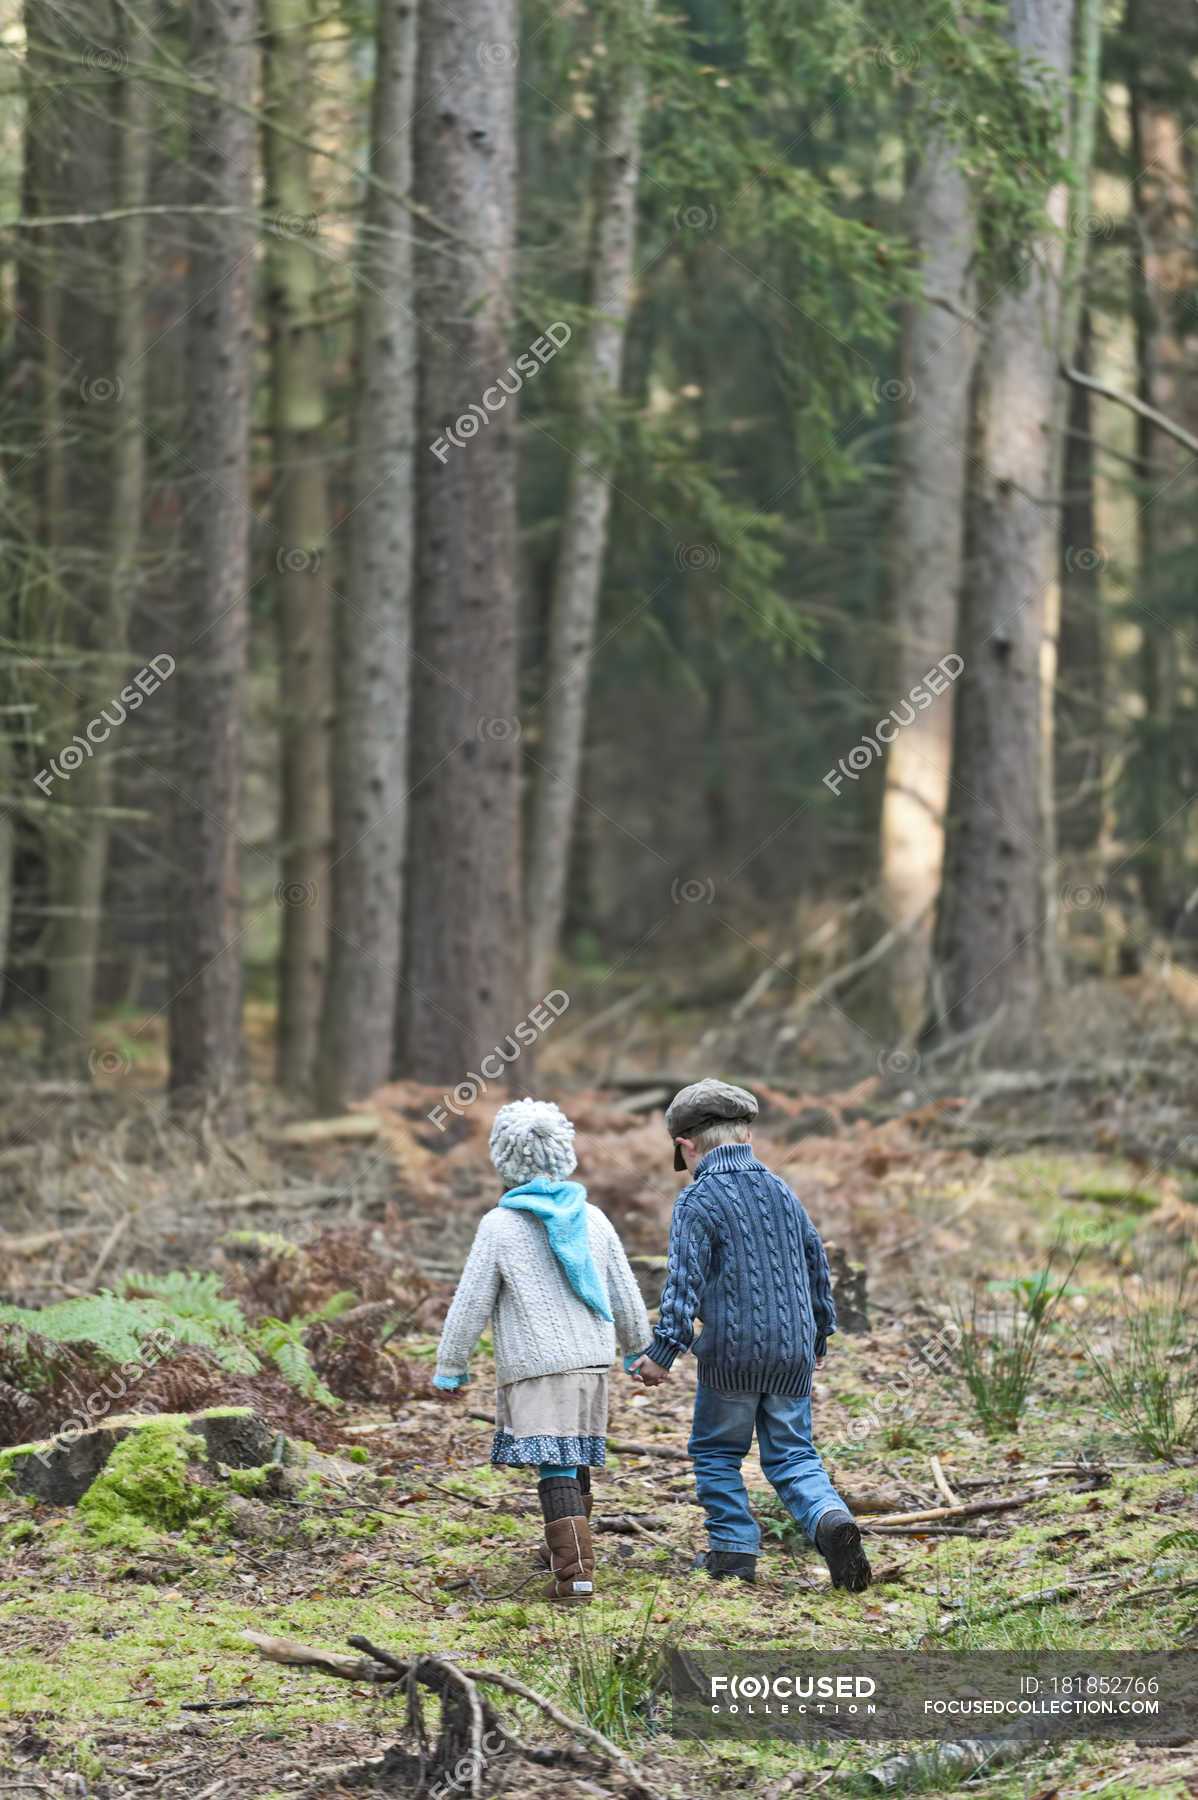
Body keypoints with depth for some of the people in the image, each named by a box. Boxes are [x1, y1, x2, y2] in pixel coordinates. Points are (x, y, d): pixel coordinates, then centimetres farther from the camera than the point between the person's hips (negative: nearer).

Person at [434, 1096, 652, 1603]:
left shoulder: (499, 1226, -9)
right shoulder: (592, 1219, 6)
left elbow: (471, 1304, -6)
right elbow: (625, 1293, 14)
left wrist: (450, 1366, 5)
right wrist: (636, 1347, 31)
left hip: (535, 1365, -6)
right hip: (591, 1356, 6)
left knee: (554, 1468, -10)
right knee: (576, 1456, 21)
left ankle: (575, 1572, -20)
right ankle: (568, 1546, 38)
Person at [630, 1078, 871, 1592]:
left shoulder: (698, 1201, -8)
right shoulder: (782, 1193, 11)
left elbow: (684, 1281, -18)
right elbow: (817, 1267, 20)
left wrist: (663, 1351, -18)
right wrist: (818, 1337, 32)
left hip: (731, 1355, -5)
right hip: (793, 1352, 5)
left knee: (716, 1452, 14)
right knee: (792, 1456, 9)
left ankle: (733, 1548, 13)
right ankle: (830, 1517, -16)